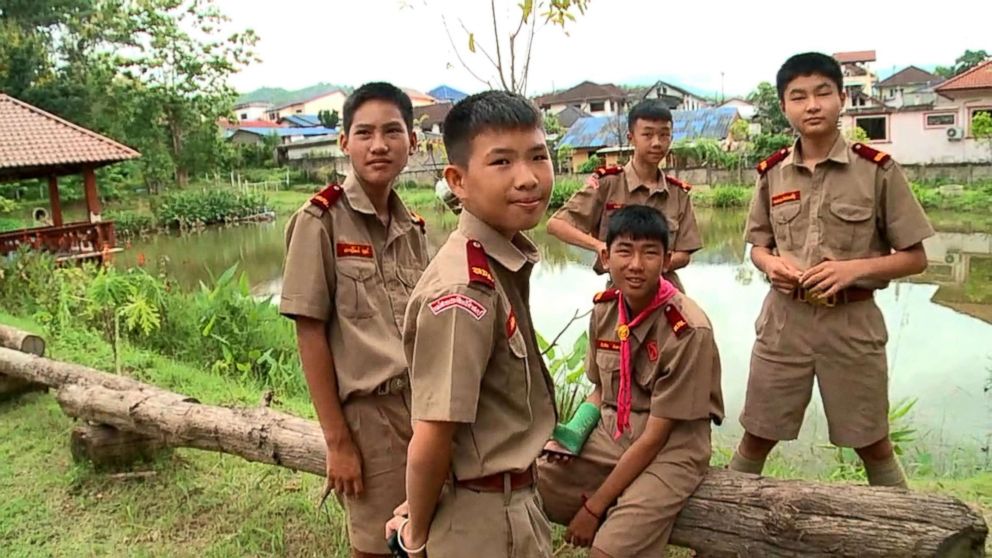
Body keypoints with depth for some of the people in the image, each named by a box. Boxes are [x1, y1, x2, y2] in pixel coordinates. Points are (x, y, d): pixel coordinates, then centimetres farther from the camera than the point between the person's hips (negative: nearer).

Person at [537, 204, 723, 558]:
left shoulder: (689, 330, -21)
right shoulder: (603, 309, -2)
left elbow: (654, 437, -18)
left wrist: (593, 506, -14)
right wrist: (577, 429, -8)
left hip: (669, 450, -6)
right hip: (608, 434, 6)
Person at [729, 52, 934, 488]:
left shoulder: (878, 169, -7)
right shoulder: (771, 173, 2)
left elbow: (914, 258, -2)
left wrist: (854, 267, -19)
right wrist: (771, 263, -10)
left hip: (851, 321, -2)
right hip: (783, 318, 2)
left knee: (872, 444, 13)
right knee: (757, 436, 11)